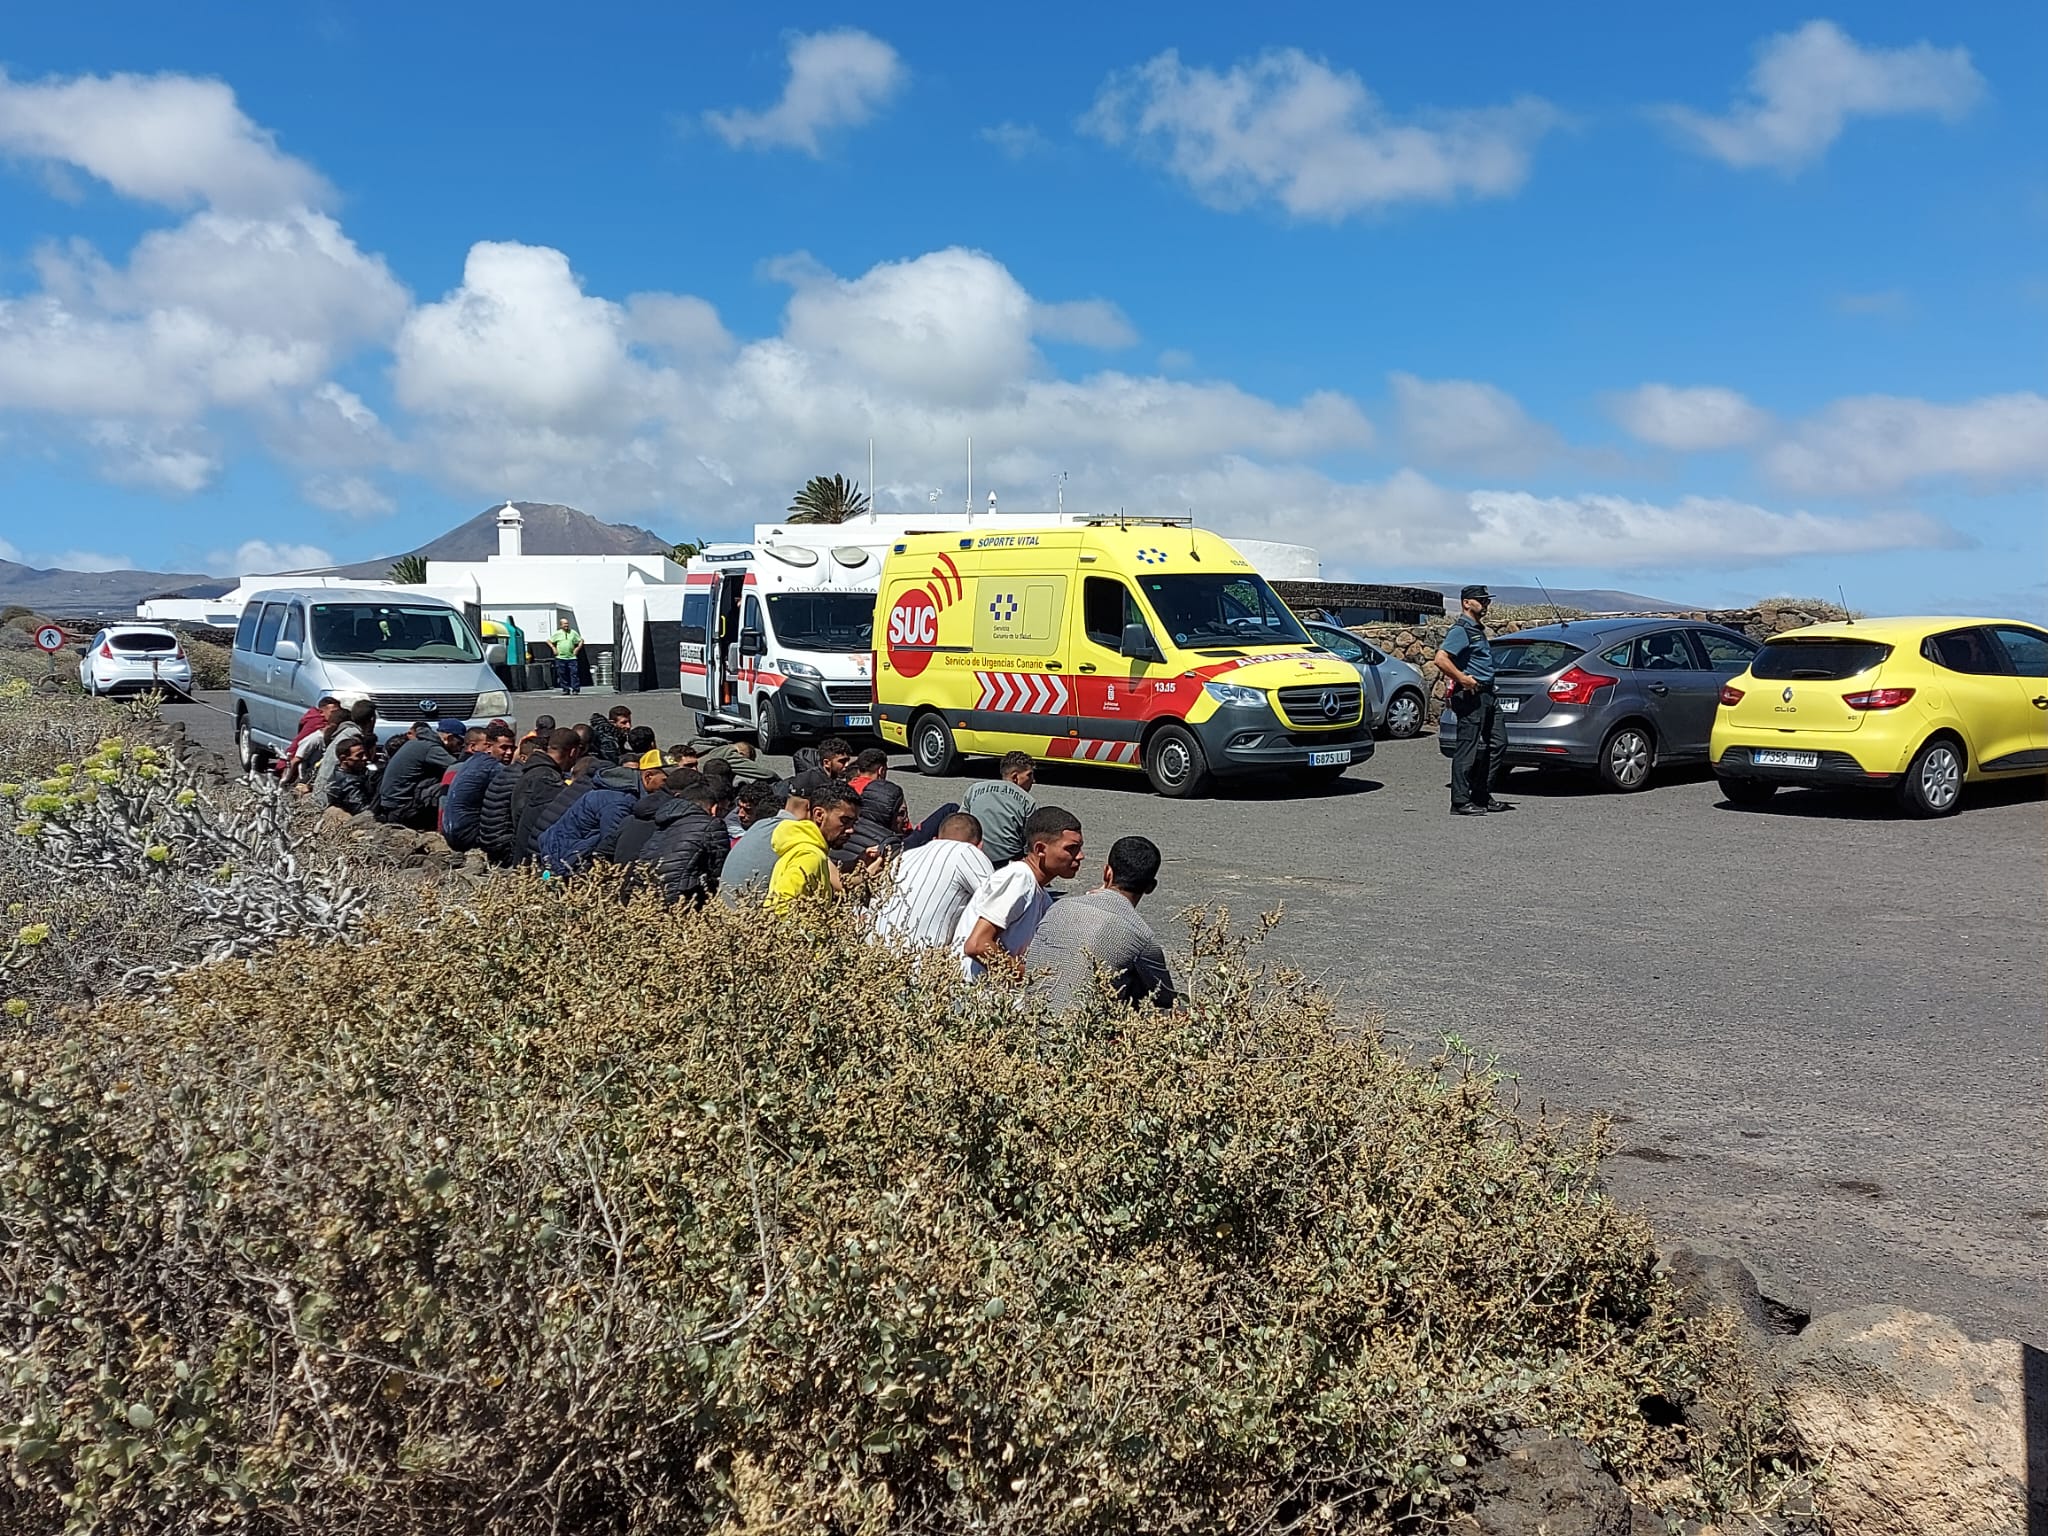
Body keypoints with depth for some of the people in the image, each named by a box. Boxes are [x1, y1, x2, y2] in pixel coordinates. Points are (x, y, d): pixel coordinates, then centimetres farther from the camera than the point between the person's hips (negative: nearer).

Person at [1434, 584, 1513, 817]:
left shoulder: (1478, 629, 20)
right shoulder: (1461, 630, -11)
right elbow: (1441, 659, -24)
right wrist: (1463, 679, -23)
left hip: (1487, 695, 10)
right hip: (1471, 696, -10)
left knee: (1497, 745, 11)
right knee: (1468, 749, -8)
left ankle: (1482, 796, 17)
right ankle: (1460, 802, -4)